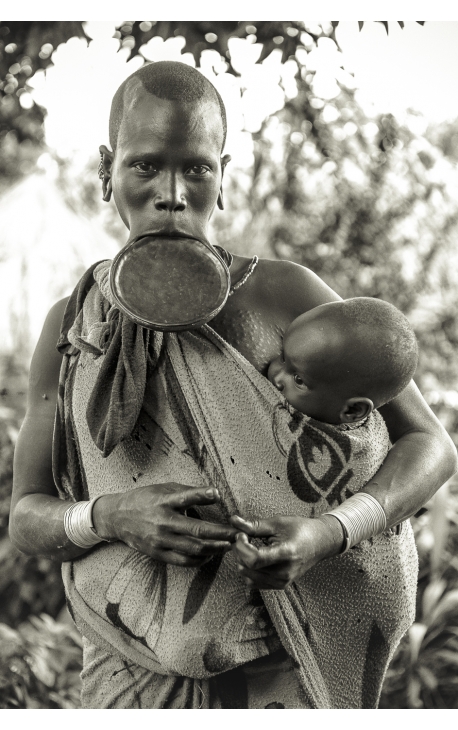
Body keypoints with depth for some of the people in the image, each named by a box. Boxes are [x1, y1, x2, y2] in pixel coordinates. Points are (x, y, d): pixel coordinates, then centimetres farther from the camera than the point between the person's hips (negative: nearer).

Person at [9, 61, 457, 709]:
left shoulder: (284, 295, -5)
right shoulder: (70, 327, 3)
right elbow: (26, 518, 5)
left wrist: (329, 531, -22)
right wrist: (110, 517, -19)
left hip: (276, 676, -2)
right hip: (134, 674, 2)